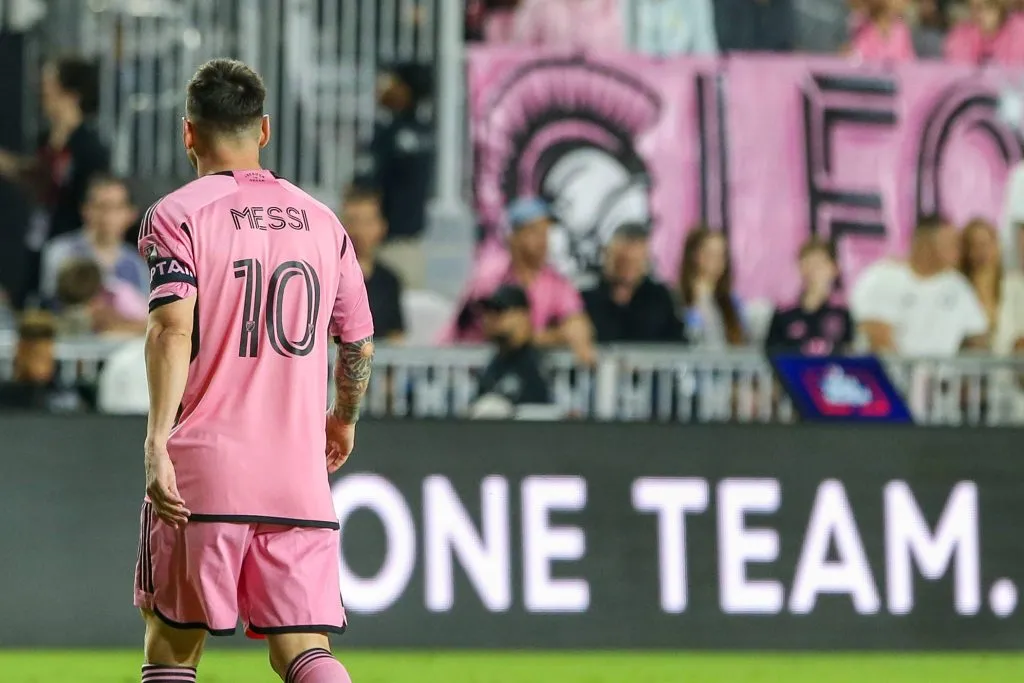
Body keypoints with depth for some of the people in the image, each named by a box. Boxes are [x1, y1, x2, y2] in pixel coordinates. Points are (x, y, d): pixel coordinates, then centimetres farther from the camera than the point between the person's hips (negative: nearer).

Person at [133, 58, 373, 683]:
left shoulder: (177, 215, -1)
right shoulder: (322, 221, 13)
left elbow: (173, 327, -16)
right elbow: (359, 345, 16)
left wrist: (158, 443, -22)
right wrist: (344, 420, 36)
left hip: (202, 471, -3)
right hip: (300, 479, 3)